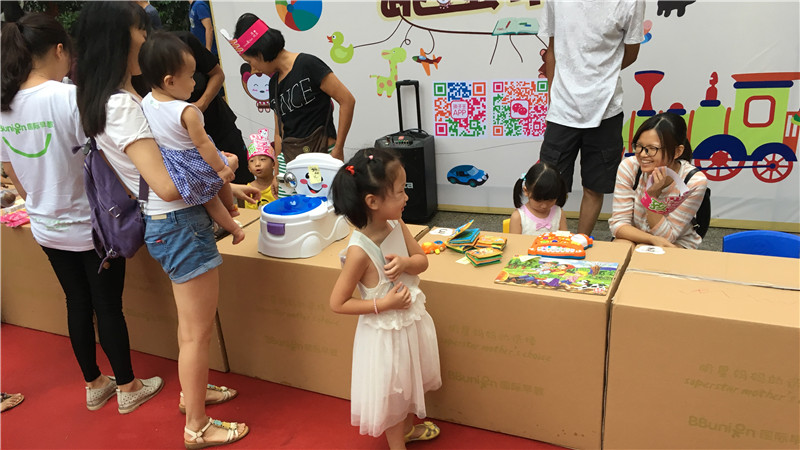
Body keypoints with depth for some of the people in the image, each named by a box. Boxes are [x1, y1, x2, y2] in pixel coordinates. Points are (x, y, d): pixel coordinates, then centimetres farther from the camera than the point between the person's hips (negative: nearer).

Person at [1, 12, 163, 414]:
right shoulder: (72, 98, -21)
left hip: (47, 228, 6)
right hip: (92, 227, -6)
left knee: (78, 303, 19)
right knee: (108, 306, 8)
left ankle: (94, 386, 35)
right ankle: (128, 388, 25)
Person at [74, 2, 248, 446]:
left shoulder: (120, 98, 8)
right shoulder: (121, 106, -22)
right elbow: (167, 185, -27)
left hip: (170, 222, 10)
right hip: (180, 225, -10)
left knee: (191, 323, 26)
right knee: (197, 332, 5)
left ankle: (193, 391, 47)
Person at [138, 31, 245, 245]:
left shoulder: (146, 102, -9)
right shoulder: (186, 112, -31)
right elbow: (202, 144, -24)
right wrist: (221, 168, -14)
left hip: (168, 165, 7)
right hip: (192, 164, -7)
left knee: (208, 199, 22)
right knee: (222, 179, 26)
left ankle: (231, 227, 35)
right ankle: (231, 209, 49)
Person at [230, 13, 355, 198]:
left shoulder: (307, 65, -7)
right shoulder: (274, 83, 15)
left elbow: (347, 101, -11)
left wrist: (338, 149, -10)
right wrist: (276, 174, 19)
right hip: (289, 160, 7)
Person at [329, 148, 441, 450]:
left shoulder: (397, 226, -11)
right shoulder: (359, 251, -30)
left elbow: (422, 261, 1)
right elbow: (338, 303, -22)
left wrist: (405, 263, -21)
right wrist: (383, 304, -26)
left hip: (412, 320, 7)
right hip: (386, 331, -7)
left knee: (413, 381, 28)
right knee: (392, 392, 17)